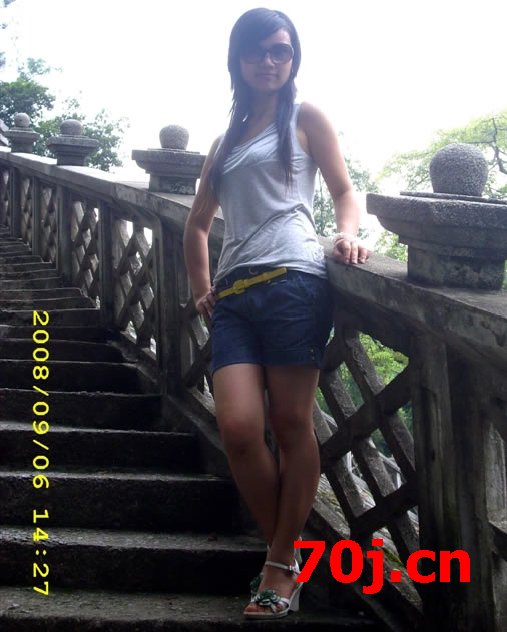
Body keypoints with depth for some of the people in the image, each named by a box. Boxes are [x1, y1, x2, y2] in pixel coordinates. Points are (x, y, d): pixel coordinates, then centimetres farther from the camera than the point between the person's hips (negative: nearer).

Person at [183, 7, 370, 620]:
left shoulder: (304, 118, 15)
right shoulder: (225, 140, 27)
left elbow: (344, 188, 9)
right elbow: (197, 223, 32)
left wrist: (347, 234, -12)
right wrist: (201, 287, 18)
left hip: (293, 282, -4)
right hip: (234, 295, 4)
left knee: (291, 426, -3)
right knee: (238, 429, -10)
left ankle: (280, 562, 9)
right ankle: (285, 554, 8)